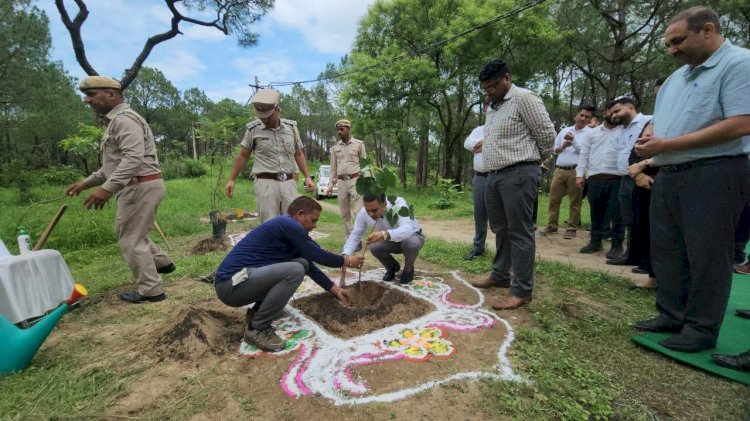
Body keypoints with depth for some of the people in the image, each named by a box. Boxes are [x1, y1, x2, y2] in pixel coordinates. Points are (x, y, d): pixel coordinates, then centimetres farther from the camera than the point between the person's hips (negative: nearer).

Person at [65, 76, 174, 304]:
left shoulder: (124, 119, -12)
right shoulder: (116, 121, 23)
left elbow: (134, 159, -27)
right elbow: (114, 163, 27)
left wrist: (107, 188, -32)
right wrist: (86, 182, 22)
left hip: (140, 187, -11)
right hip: (137, 186, 11)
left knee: (131, 240, -3)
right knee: (132, 234, 23)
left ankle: (150, 290, 5)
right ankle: (162, 263, 35)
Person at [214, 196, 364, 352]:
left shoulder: (289, 230, 15)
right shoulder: (287, 224, -14)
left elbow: (310, 266, 23)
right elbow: (318, 255, -10)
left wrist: (335, 289, 24)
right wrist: (346, 261, 7)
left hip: (245, 279, 10)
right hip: (231, 284, -10)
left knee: (302, 264, 8)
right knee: (295, 270, -25)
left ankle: (258, 311, 11)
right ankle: (256, 328, -10)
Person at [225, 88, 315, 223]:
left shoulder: (291, 127, 7)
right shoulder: (253, 129, 2)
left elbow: (299, 154, 17)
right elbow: (243, 156, 12)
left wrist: (307, 177, 9)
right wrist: (231, 179, 12)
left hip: (289, 183, 2)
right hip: (266, 183, -2)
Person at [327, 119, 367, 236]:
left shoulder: (359, 144, 1)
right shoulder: (335, 147, 11)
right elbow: (333, 168, 14)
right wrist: (331, 185, 8)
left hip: (355, 180, -4)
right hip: (341, 182, 4)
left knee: (358, 211, -8)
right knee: (345, 213, 7)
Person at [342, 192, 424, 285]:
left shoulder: (399, 205, -37)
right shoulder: (363, 213, -23)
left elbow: (406, 230, -51)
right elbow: (355, 235, -16)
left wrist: (384, 234, -69)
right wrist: (345, 256, -34)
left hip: (411, 235, -3)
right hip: (391, 240, 4)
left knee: (411, 244, -37)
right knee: (374, 247, -26)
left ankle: (408, 269, -1)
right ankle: (392, 268, 8)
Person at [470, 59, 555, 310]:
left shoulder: (524, 98, -6)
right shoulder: (493, 107, 20)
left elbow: (547, 134, -5)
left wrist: (534, 159, 8)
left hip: (518, 174, -8)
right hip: (494, 175, 8)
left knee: (519, 232, -6)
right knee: (501, 229, 15)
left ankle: (522, 291, 2)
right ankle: (500, 276, 28)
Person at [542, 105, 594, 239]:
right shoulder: (565, 130, 16)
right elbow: (554, 149, 16)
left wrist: (573, 141, -15)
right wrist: (562, 147, -4)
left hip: (575, 171, -4)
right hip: (559, 170, 4)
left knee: (574, 202, 2)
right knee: (553, 199, 5)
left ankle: (571, 228, 9)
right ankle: (552, 225, 13)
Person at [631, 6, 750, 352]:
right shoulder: (677, 76, 18)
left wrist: (668, 145, -17)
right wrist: (648, 139, -2)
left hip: (714, 173, -8)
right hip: (669, 175, 8)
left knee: (706, 254, 0)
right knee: (667, 249, 10)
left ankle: (702, 328, 12)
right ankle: (671, 315, 21)